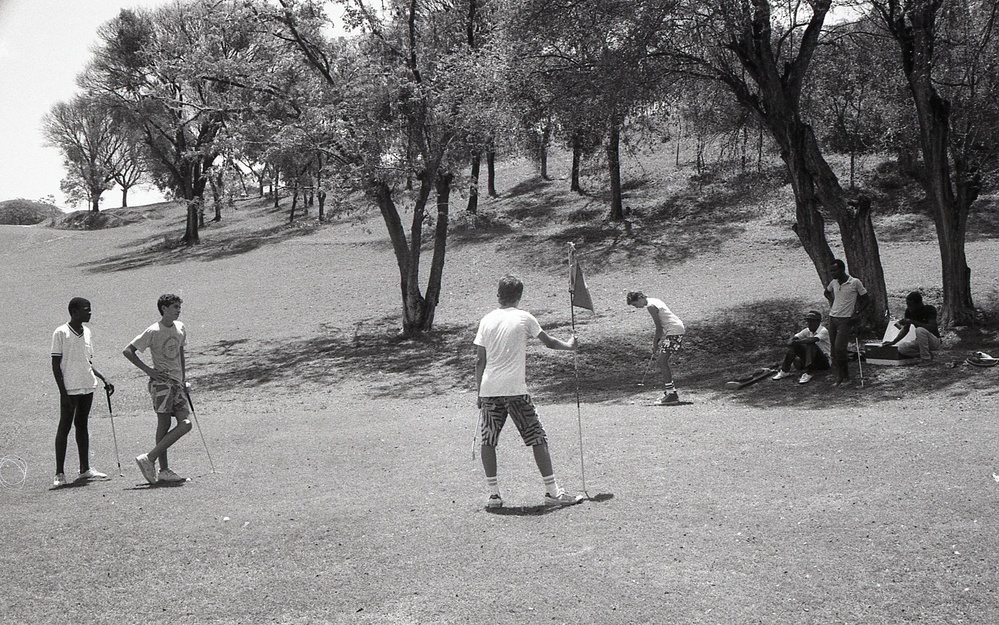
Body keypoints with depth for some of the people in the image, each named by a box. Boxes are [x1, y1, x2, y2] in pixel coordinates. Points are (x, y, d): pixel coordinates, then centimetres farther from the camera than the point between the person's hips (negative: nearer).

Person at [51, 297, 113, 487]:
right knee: (64, 427, -2)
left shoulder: (86, 332, 12)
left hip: (87, 386, 7)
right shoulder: (61, 333, -7)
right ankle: (59, 473, 1)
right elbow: (56, 365, -9)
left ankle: (85, 469, 17)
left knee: (82, 425, 12)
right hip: (70, 388, -7)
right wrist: (63, 391, -14)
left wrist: (104, 380, 10)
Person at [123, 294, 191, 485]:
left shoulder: (180, 328, 13)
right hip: (161, 382, -7)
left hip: (177, 382, 7)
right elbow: (128, 351, -6)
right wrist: (148, 370, -10)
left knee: (185, 423, 0)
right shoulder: (153, 331, -8)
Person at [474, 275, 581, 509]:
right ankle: (552, 491, 4)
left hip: (489, 389, 3)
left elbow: (480, 361, 7)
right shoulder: (524, 318, 0)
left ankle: (493, 494, 7)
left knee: (487, 441, 10)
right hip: (515, 389, -3)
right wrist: (570, 345, 30)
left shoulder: (486, 320, 7)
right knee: (538, 438, 4)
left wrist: (479, 392, 14)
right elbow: (549, 342, 10)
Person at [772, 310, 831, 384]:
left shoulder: (823, 331, -16)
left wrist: (796, 342, -36)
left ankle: (808, 373, -37)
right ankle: (785, 371, -12)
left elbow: (813, 340, -35)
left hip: (824, 361, -6)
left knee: (811, 345, -32)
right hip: (811, 360, 6)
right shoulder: (807, 331, 3)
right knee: (794, 345, -11)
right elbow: (794, 338, -5)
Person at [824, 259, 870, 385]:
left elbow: (867, 300, 0)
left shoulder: (855, 283, -9)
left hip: (845, 319, -6)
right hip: (832, 318, 6)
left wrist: (857, 313, -8)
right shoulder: (833, 282, 6)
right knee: (834, 349, 5)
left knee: (839, 348, -14)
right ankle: (840, 376, 14)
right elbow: (827, 292, 29)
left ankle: (843, 376, -1)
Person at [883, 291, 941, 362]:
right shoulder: (909, 311, -4)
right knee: (901, 347, -19)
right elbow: (905, 329, 4)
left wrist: (912, 321, -34)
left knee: (920, 330, -34)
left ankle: (926, 360, -23)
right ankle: (928, 354, 0)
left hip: (935, 341, -6)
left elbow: (932, 327, -31)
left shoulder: (930, 309, -20)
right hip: (920, 341, 6)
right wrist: (893, 342, -7)